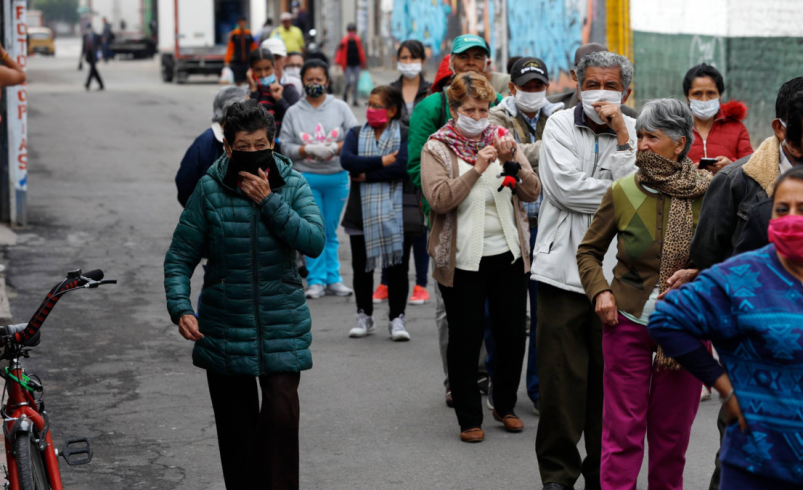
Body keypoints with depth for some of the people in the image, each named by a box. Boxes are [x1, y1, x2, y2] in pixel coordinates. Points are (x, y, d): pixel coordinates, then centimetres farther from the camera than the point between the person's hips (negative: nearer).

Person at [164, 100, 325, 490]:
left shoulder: (292, 185, -1)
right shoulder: (210, 190, -3)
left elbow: (315, 242, -14)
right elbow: (180, 256, -2)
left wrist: (269, 202, -18)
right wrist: (180, 308, -15)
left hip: (282, 325, 0)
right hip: (225, 326, 1)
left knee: (282, 413, -13)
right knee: (235, 426, 10)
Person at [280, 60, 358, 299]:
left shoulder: (340, 108, 4)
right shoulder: (293, 112, 4)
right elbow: (286, 146, -1)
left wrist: (333, 148, -17)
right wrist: (309, 150, -16)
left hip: (337, 178, 1)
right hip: (306, 178, -1)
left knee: (331, 231, 9)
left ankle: (333, 279, 14)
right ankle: (316, 280, 6)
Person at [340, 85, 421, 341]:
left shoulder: (405, 135, -1)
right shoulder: (356, 134, 10)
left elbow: (402, 166, -18)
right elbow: (346, 160, -9)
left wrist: (367, 175, -13)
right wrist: (382, 161, -16)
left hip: (396, 213, -3)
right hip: (362, 213, 3)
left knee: (397, 267, 0)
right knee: (361, 267, 9)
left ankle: (397, 319, 10)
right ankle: (364, 317, 22)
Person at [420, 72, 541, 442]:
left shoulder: (501, 138, 8)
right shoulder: (437, 149, -1)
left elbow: (532, 192, 1)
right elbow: (439, 199, -16)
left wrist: (512, 162, -16)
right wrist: (476, 169, -21)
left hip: (508, 254, 3)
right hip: (463, 259, -3)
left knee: (512, 334, 9)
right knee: (465, 339, 2)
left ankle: (505, 405, 28)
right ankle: (469, 417, 15)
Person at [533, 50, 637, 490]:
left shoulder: (633, 132, 8)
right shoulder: (560, 125, 3)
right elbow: (565, 187, -11)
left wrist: (621, 135, -10)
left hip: (614, 272, 2)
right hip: (563, 268, -2)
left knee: (610, 377, 6)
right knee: (561, 377, -1)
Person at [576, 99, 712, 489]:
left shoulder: (707, 192, -6)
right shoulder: (623, 192, -3)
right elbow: (589, 250, 10)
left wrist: (698, 273, -15)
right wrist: (599, 291, -5)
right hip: (628, 324, 0)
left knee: (672, 430, 12)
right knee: (623, 429, 0)